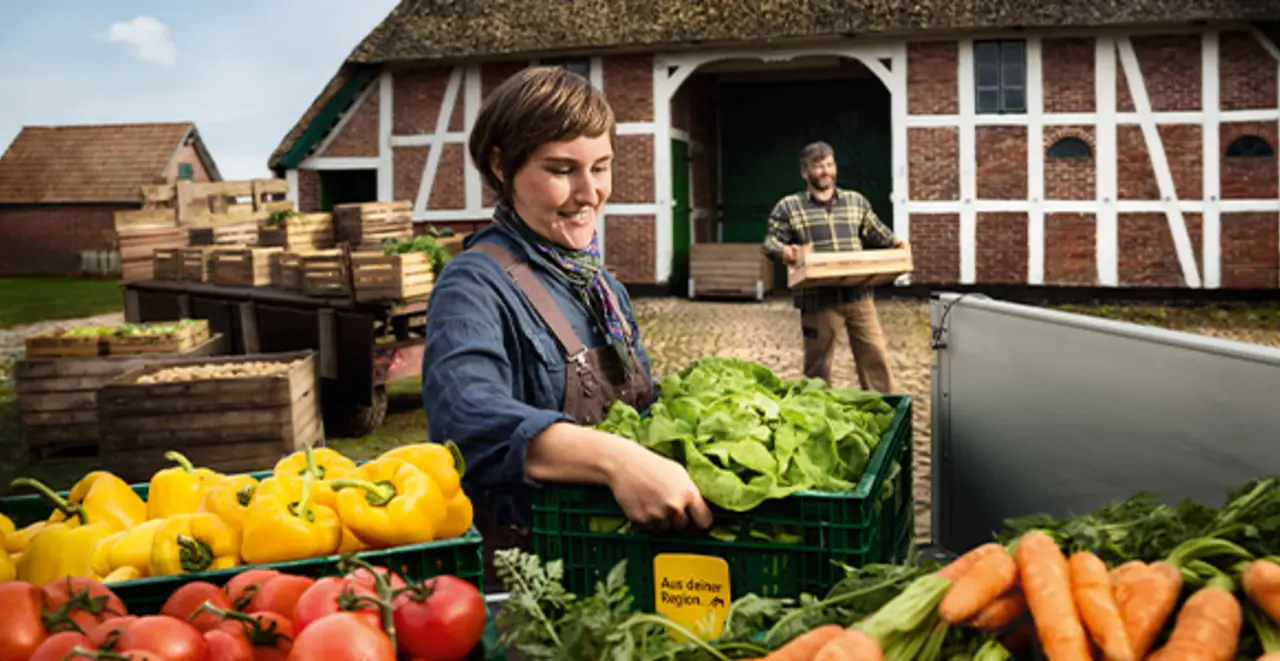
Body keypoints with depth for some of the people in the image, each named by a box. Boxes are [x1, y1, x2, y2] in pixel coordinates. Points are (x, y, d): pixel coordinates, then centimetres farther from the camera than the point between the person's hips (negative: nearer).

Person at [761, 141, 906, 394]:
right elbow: (771, 240, 0)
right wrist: (783, 250, -22)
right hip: (818, 299, -3)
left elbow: (876, 232, 20)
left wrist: (894, 242, 0)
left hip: (859, 294, 3)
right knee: (817, 362, 8)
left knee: (875, 354, 4)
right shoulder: (788, 206, 3)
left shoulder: (857, 201, 14)